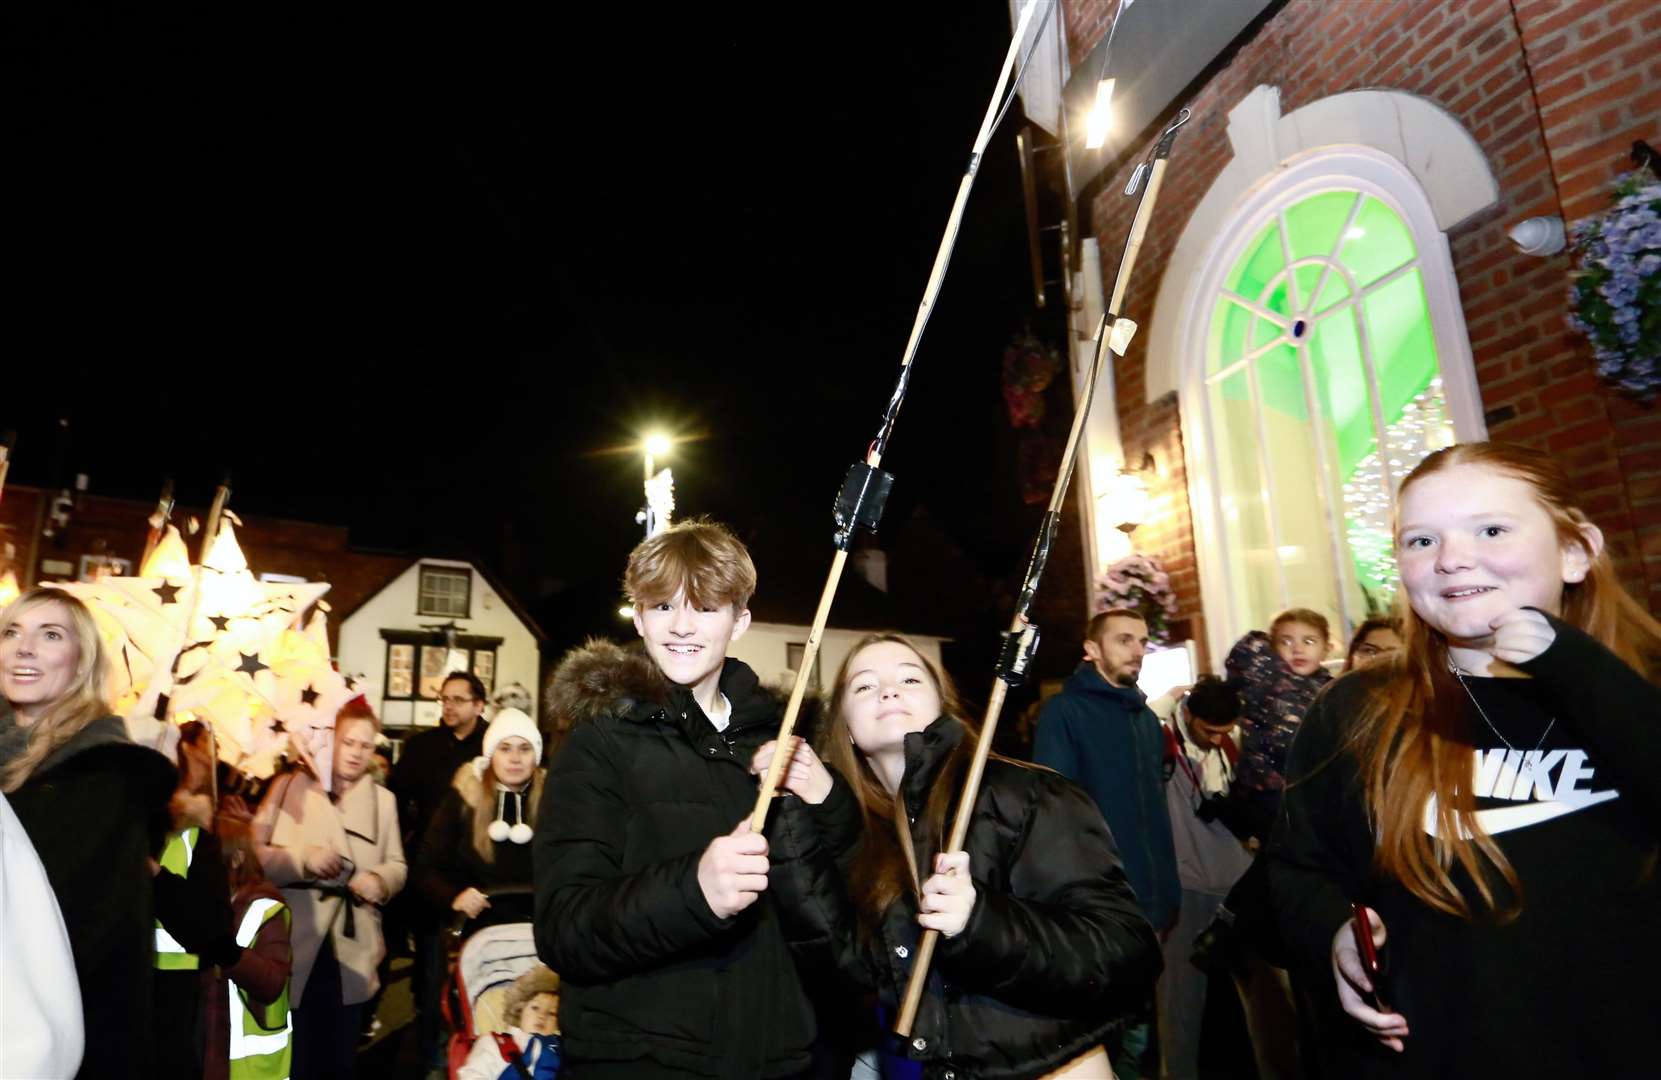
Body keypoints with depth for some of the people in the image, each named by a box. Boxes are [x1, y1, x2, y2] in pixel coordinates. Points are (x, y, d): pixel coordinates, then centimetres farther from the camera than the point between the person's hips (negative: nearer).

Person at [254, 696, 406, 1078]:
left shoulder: (383, 799, 11)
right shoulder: (290, 787, 2)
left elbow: (397, 865, 8)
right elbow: (253, 852, -5)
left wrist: (380, 880, -13)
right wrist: (302, 859, -19)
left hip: (351, 953, 3)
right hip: (296, 949, -2)